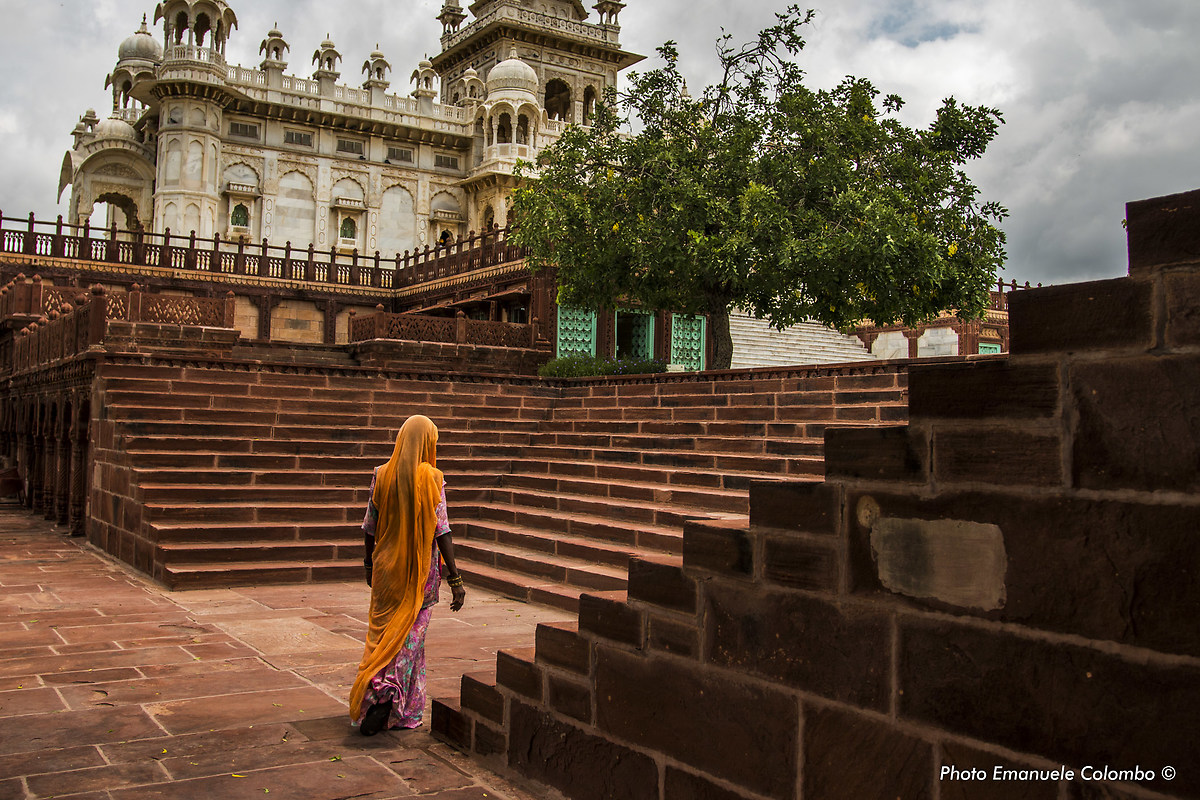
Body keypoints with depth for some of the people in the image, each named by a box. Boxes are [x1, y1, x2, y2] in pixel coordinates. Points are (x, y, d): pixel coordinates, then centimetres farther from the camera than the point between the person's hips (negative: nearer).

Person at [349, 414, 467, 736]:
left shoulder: (382, 475, -2)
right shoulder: (432, 478, -10)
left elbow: (370, 527, 4)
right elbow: (441, 531, -12)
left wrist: (369, 564, 19)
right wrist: (455, 578, -8)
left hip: (387, 565, 2)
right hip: (421, 567, -2)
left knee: (383, 631, 15)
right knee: (411, 634, 6)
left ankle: (378, 690, 0)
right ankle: (404, 711, 2)